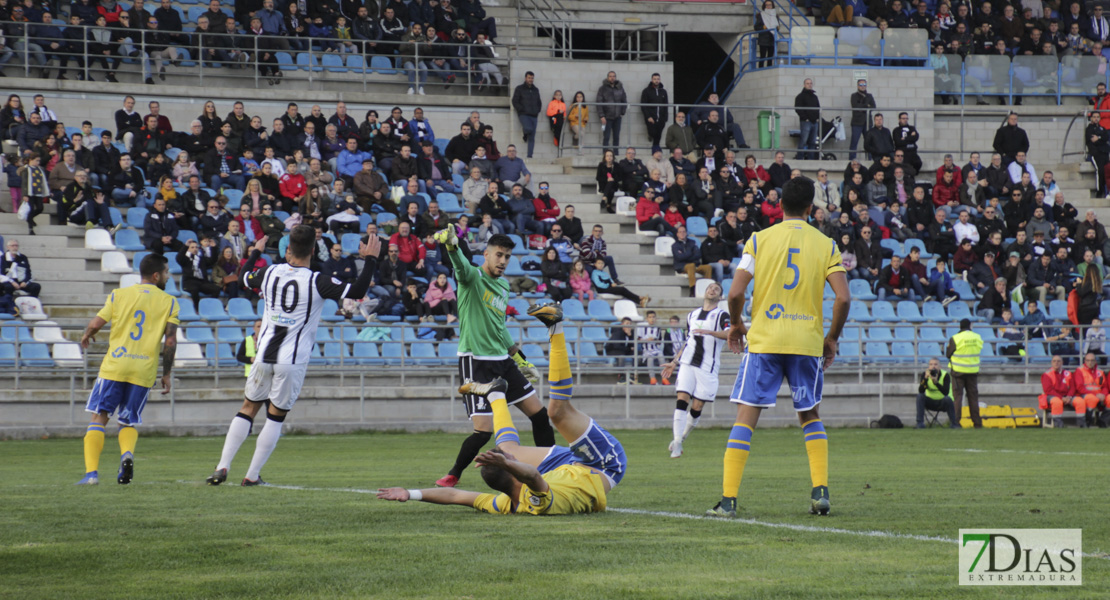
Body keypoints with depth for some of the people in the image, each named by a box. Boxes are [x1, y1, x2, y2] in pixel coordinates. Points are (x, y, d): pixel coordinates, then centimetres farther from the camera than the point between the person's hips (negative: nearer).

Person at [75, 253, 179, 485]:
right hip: (144, 370, 1)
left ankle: (91, 471, -9)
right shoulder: (169, 303, 6)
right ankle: (127, 453, -18)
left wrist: (86, 336, 26)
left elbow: (96, 324, 3)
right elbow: (170, 341, 0)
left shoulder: (119, 295, 6)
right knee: (128, 422, 15)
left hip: (115, 365, -1)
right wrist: (167, 374, 8)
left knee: (99, 417, 5)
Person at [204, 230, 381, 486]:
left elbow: (244, 276, 24)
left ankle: (222, 468, 5)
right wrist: (370, 259, -5)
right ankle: (252, 475, 9)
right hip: (293, 360, -3)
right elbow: (357, 291, -17)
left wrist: (256, 252, 42)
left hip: (265, 356, 3)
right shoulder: (316, 282, -12)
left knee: (247, 409, 14)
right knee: (276, 417, 9)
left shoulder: (270, 273, 1)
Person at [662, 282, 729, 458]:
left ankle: (681, 437, 17)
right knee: (682, 399, -13)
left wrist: (709, 332, -31)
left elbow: (730, 334, -17)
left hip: (708, 367, -3)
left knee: (697, 407, -4)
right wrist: (674, 362, 25)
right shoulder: (692, 315, 18)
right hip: (687, 364, 3)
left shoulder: (721, 315, 2)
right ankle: (677, 443, -13)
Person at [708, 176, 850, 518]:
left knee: (746, 416, -1)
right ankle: (820, 490, 7)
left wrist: (736, 325, 12)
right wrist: (832, 338, 9)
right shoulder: (825, 245, 4)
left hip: (764, 339, -1)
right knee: (810, 415, 19)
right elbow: (843, 298, -5)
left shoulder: (759, 240, 0)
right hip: (808, 342, 2)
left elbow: (736, 293, -6)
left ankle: (728, 500, -8)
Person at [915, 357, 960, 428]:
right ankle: (920, 423, -25)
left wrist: (936, 382, -42)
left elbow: (946, 392, -29)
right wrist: (926, 378, -35)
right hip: (930, 403, 2)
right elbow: (921, 391, -22)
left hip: (943, 403, -2)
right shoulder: (925, 374, -9)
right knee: (920, 396, -25)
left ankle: (953, 423, -18)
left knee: (948, 398, -34)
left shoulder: (945, 375, -15)